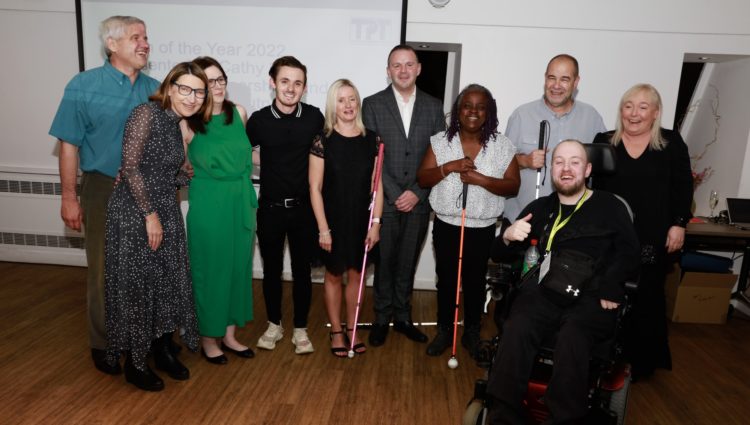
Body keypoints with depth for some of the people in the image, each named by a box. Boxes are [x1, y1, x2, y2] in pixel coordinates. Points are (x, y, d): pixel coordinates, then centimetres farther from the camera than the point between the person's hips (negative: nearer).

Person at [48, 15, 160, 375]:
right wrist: (69, 198, -8)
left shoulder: (154, 89, 5)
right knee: (105, 272, 6)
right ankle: (103, 345, 23)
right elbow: (69, 144, -6)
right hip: (105, 190, -3)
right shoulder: (84, 86, -5)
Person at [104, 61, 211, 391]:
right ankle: (134, 363, 20)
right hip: (134, 214, -8)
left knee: (168, 281, 13)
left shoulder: (178, 124, 10)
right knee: (136, 286, 3)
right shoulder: (147, 113, -14)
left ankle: (162, 350, 30)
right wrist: (150, 214, -17)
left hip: (166, 213, 8)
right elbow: (130, 167, -18)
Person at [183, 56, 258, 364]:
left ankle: (229, 335, 29)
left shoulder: (239, 113, 3)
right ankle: (208, 338, 26)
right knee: (210, 270, 7)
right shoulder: (188, 124, -9)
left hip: (242, 203, 5)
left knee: (238, 267, 12)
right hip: (208, 206, -4)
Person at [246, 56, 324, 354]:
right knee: (272, 270, 13)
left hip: (304, 208, 0)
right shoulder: (259, 119, -5)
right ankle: (274, 325, 32)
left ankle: (300, 329, 26)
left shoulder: (314, 117, -6)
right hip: (270, 208, 1)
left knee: (302, 271, 9)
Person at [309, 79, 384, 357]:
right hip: (333, 219, -2)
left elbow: (377, 185, 1)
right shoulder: (323, 140, -8)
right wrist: (323, 228, -11)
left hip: (362, 219, 2)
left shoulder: (372, 139, -1)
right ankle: (336, 331, 29)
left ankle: (351, 328, 31)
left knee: (355, 274, 14)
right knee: (334, 275, 12)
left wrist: (376, 223, -2)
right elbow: (315, 187, -8)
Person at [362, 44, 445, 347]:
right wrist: (395, 194, -12)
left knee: (407, 264, 13)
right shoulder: (373, 105, 1)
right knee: (384, 263, 8)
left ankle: (402, 317, 29)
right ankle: (382, 319, 25)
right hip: (385, 201, -2)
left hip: (418, 201, 2)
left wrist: (416, 193, -7)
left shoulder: (433, 106, 7)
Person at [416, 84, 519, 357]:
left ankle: (472, 333, 32)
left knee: (475, 282, 13)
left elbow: (513, 187, -5)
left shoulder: (502, 146, -2)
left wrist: (480, 178, -19)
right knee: (446, 280, 11)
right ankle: (444, 331, 30)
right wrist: (449, 167, -19)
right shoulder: (441, 142, 0)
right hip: (446, 225, 1)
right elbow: (422, 179, -3)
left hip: (482, 229, 0)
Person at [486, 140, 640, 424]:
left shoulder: (610, 207, 14)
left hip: (590, 299, -1)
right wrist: (508, 236, -7)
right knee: (516, 331, -29)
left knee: (572, 339, -34)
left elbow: (629, 254, 1)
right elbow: (499, 253, 16)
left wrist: (609, 288, -15)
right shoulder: (540, 208, 19)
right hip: (543, 291, 2)